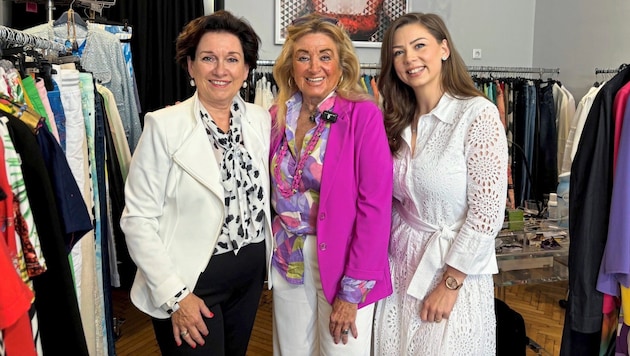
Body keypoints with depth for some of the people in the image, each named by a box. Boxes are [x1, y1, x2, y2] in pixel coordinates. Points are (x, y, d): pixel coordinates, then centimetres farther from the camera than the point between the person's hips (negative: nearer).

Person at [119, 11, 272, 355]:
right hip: (191, 282, -5)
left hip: (251, 275, 5)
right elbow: (138, 219, -14)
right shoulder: (164, 126, -14)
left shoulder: (260, 120, 0)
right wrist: (174, 295, -16)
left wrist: (269, 261, 3)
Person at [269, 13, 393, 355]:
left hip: (342, 262, -4)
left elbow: (375, 206, -16)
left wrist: (352, 290, -16)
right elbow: (272, 190, 9)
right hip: (288, 260, 5)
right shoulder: (278, 115, 1)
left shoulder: (363, 114, -14)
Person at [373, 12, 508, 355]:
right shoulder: (399, 121, 4)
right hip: (399, 269, 6)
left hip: (453, 271, -6)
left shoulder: (478, 114, -15)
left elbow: (487, 213, -17)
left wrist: (449, 283, -15)